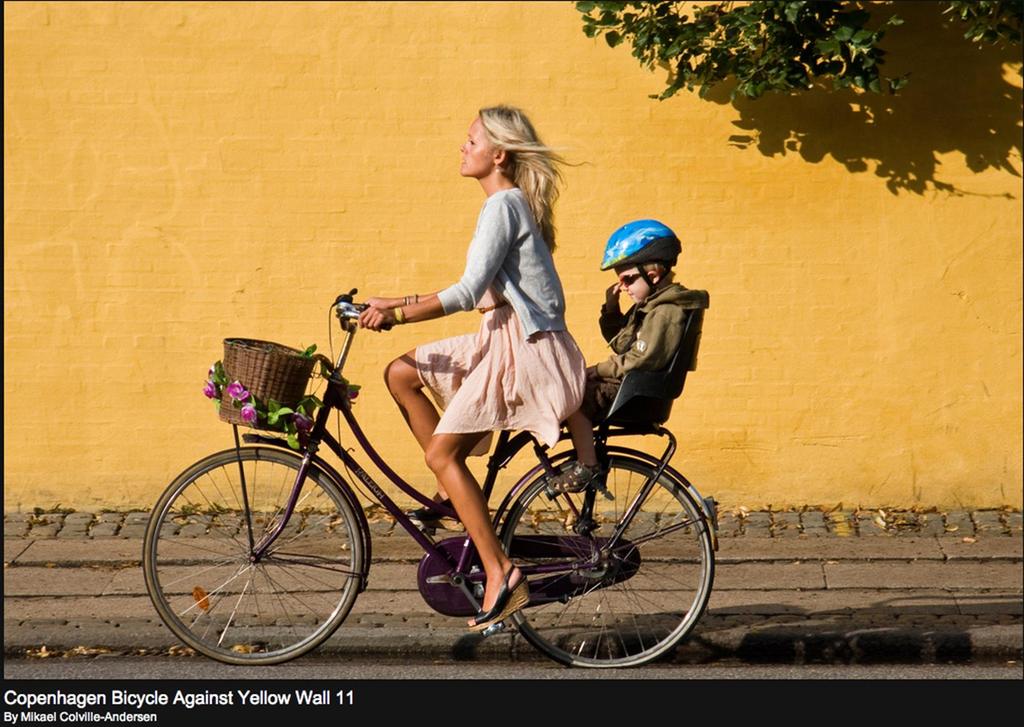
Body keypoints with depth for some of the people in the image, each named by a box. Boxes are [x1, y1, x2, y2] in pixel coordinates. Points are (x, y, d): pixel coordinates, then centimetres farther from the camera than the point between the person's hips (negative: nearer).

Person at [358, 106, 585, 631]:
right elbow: (484, 293, 19)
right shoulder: (513, 203, 16)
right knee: (400, 374, 11)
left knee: (442, 453, -12)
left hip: (524, 348, -10)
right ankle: (456, 490, 12)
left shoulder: (503, 205, -14)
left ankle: (499, 575, -15)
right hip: (505, 337, 10)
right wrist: (403, 304, 15)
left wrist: (396, 314, -17)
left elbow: (468, 292, -22)